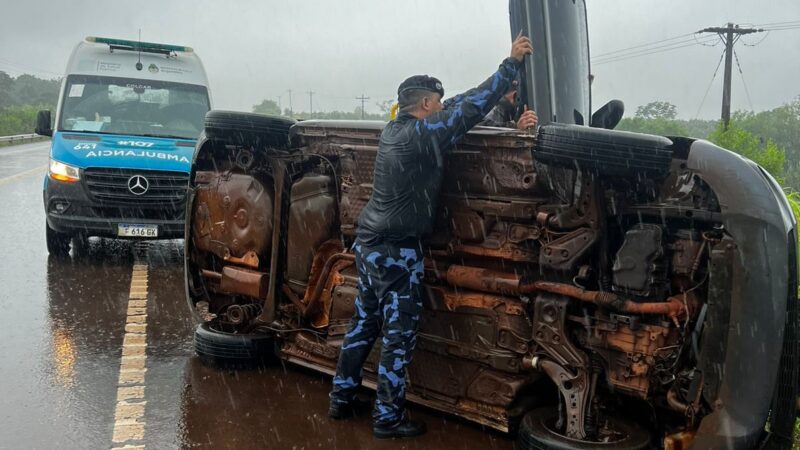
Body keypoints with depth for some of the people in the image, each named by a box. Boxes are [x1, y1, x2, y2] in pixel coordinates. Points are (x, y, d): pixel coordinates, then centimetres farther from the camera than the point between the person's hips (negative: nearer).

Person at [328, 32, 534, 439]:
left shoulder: (395, 128, 8)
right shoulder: (422, 134, -17)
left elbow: (457, 107, 15)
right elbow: (468, 108, -16)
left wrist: (500, 98, 11)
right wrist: (512, 63, -9)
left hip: (370, 243, 9)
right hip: (396, 251, -9)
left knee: (364, 323, 18)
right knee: (399, 335, 1)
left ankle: (342, 398, 29)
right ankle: (388, 418, 11)